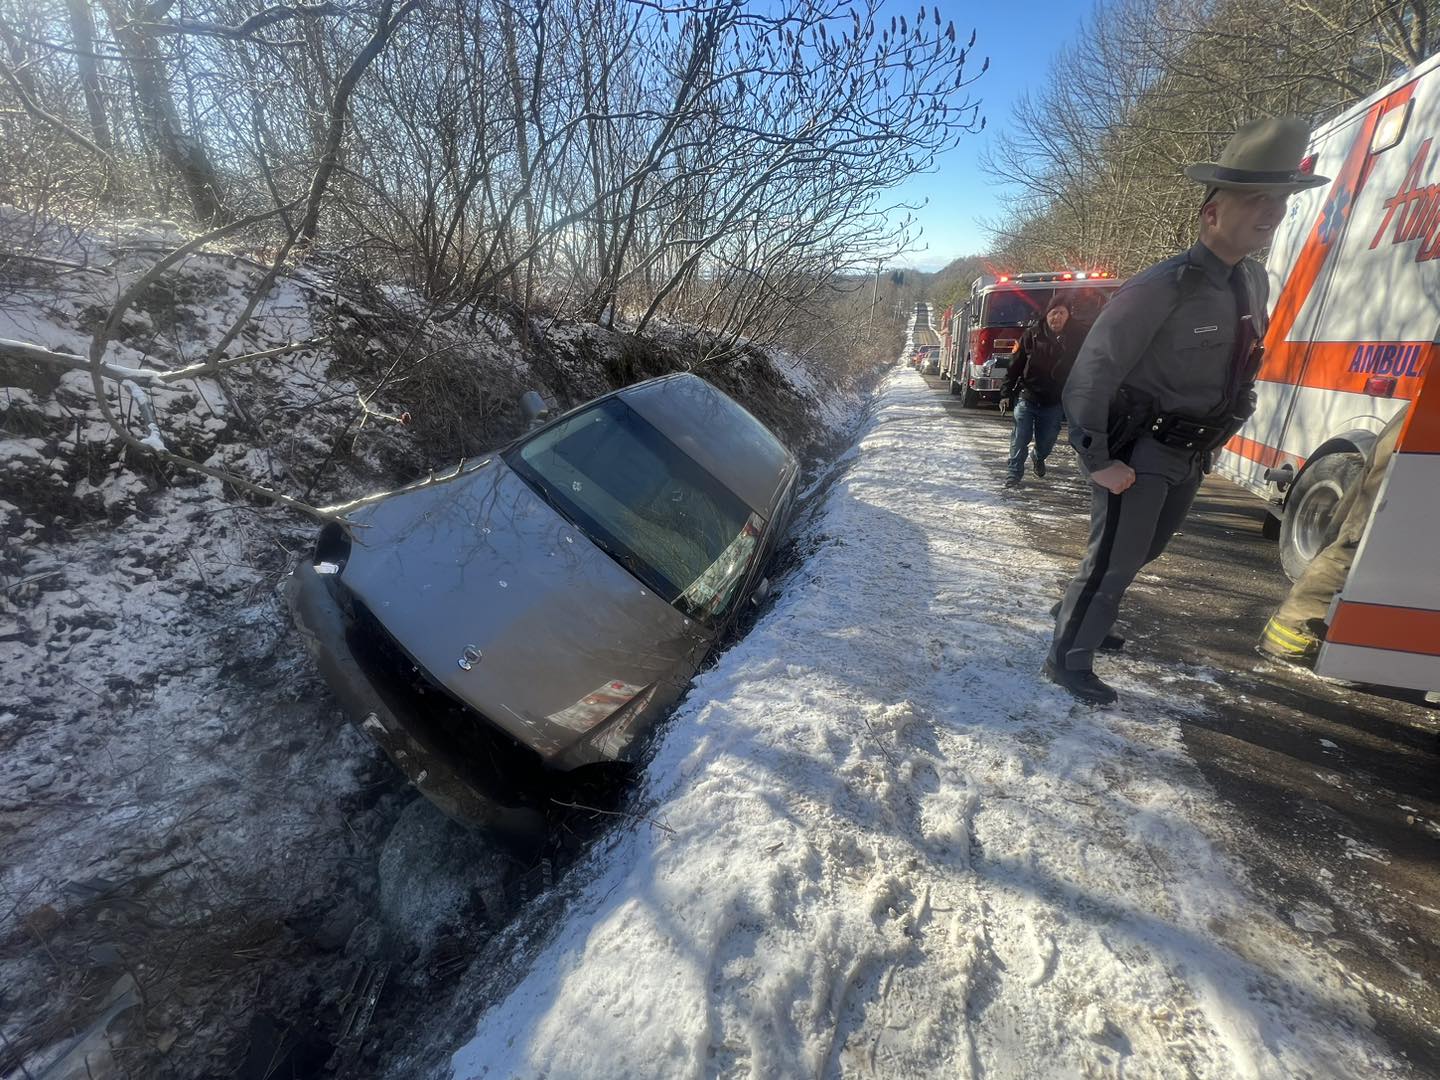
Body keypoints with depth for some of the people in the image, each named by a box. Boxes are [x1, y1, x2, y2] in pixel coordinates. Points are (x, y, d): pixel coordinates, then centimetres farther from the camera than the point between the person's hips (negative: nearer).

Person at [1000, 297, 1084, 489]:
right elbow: (1016, 364, -2)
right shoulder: (1032, 333, -5)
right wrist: (1006, 393, -4)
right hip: (1028, 398, -1)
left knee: (1047, 440, 12)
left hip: (1055, 403, 1)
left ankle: (1039, 458, 43)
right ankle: (1015, 472, 11)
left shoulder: (1077, 336, -3)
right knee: (1020, 438, -2)